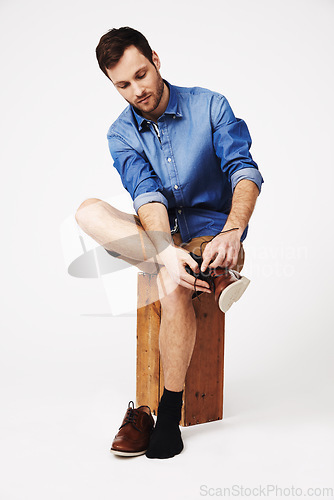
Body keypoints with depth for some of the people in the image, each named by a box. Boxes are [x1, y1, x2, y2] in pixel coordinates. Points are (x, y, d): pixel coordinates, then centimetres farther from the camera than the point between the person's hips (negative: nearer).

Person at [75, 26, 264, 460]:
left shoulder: (210, 106, -1)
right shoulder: (121, 135, 4)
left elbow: (245, 171, -12)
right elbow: (147, 196, -13)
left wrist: (232, 232, -32)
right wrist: (170, 252, -33)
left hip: (211, 229, -3)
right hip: (155, 237, 3)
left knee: (173, 286, -35)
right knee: (90, 212, -24)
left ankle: (168, 415, -17)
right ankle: (210, 274, -34)